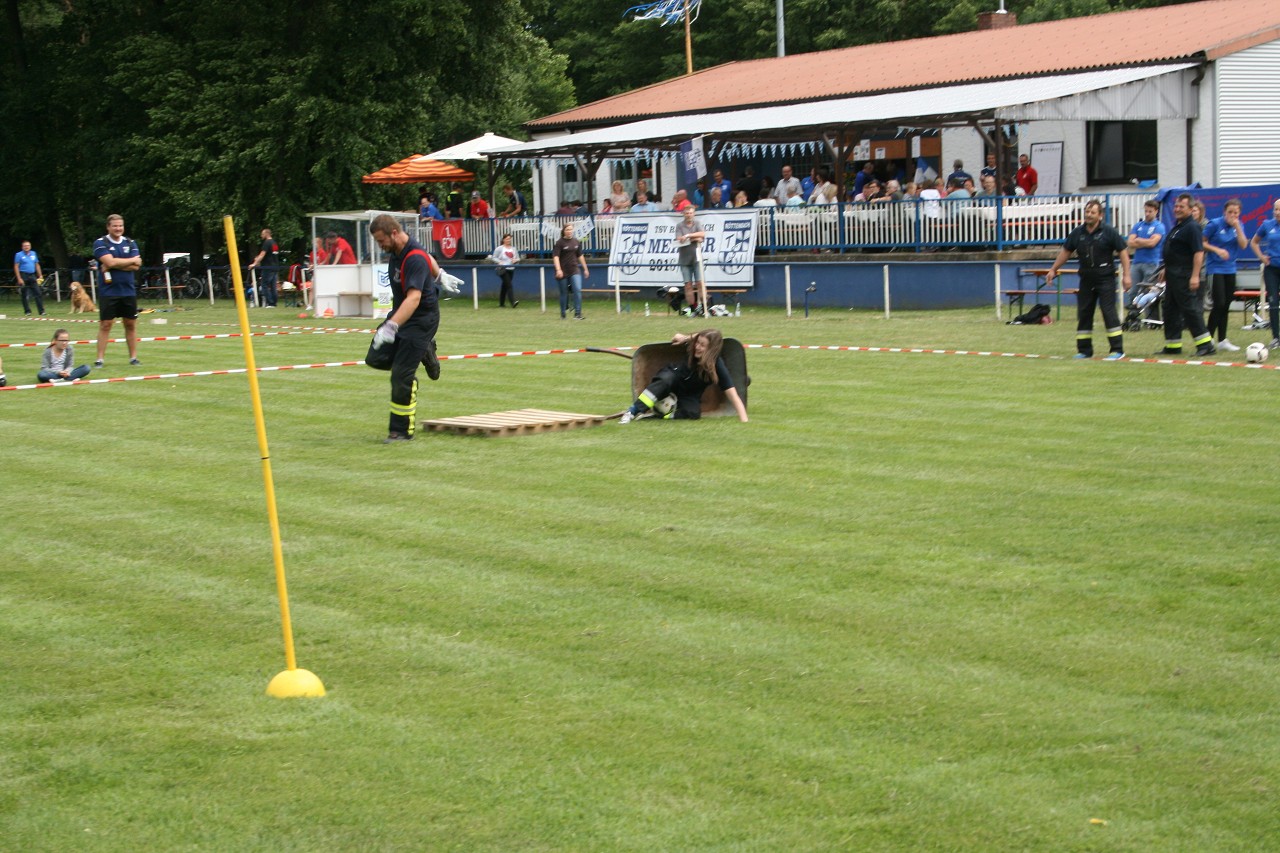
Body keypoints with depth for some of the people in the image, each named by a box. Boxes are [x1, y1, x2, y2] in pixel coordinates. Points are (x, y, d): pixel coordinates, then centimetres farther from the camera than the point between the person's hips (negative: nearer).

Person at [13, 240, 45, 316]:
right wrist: (19, 279, -14)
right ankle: (27, 311, 7)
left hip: (32, 276, 4)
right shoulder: (19, 255, -2)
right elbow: (16, 267, -6)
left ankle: (41, 311, -3)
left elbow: (37, 265, 18)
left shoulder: (33, 254, 13)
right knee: (25, 295, 0)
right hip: (23, 276, -4)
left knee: (38, 294, -3)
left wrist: (40, 276, 11)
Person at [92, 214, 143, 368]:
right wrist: (132, 260, -7)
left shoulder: (130, 243, 8)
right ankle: (99, 359, 1)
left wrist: (114, 265, -14)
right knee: (105, 325, -3)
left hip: (128, 291, 4)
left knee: (131, 324, 7)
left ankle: (133, 357, 15)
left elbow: (136, 266, -4)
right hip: (108, 291, -4)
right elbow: (109, 262, -18)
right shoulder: (100, 243, -3)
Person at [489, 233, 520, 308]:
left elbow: (518, 258, 15)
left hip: (511, 269, 5)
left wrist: (516, 260, -8)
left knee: (505, 286, 14)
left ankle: (501, 303, 24)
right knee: (508, 285, -16)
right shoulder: (499, 248, -3)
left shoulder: (513, 248, 11)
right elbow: (494, 258, -1)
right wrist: (499, 262, -18)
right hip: (503, 269, -5)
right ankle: (513, 302, -24)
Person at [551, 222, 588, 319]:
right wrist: (558, 270, -28)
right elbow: (555, 257, -15)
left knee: (578, 290, -14)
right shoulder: (559, 243, -6)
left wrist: (585, 269, 20)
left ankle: (577, 313, -13)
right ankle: (563, 314, 21)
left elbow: (580, 256, 17)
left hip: (575, 270, 3)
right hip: (563, 272, -3)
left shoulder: (576, 242, 8)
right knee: (564, 293, 6)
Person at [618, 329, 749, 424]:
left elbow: (732, 394, -32)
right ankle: (633, 411, -39)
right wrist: (685, 338, -10)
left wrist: (744, 420, -41)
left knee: (693, 413, -34)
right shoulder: (693, 346, -21)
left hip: (689, 395, -1)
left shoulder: (717, 366, -29)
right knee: (666, 379, -36)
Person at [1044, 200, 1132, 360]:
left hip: (1105, 279, -5)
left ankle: (1117, 350, -6)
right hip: (1086, 279, 5)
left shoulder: (1109, 232, -5)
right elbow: (1065, 252, 18)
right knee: (1083, 314, 5)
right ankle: (1084, 350, 14)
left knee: (1109, 312, -9)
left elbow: (1123, 252, -4)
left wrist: (1126, 275, -10)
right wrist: (1053, 270, 16)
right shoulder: (1078, 233, 7)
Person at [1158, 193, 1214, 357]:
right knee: (1170, 310, 12)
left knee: (1189, 309, -10)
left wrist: (1195, 276, -27)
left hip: (1184, 276, -10)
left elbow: (1199, 252, -21)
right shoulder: (1177, 226, 16)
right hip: (1173, 275, 10)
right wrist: (1166, 269, 25)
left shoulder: (1192, 227, -14)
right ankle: (1172, 346, 19)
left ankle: (1206, 344, -7)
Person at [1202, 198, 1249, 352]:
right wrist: (1217, 250, -17)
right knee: (1219, 304, -13)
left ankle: (1222, 341, 15)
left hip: (1230, 269, 5)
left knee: (1226, 306, 8)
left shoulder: (1239, 226, 6)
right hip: (1215, 269, -5)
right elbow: (1202, 243, -6)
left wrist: (1237, 227, -14)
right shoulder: (1215, 224, -8)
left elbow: (1243, 245, -6)